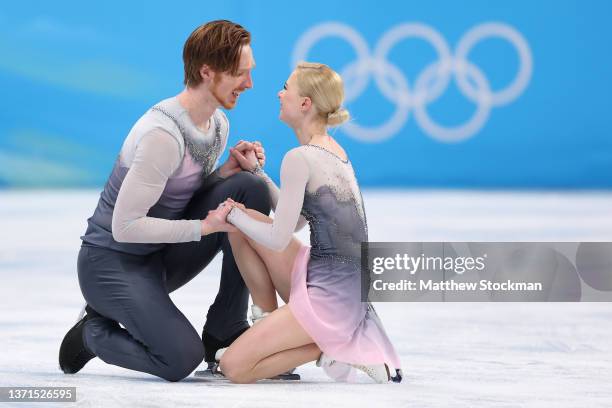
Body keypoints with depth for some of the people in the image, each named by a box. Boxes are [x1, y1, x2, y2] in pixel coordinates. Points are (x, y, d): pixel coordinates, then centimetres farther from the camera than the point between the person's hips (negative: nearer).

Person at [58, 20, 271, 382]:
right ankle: (93, 332, 7)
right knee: (183, 359, -25)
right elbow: (125, 226, -26)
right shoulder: (163, 133, -26)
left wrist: (227, 171, -7)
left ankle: (225, 332, -5)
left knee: (250, 188, -13)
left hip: (164, 256, 8)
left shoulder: (219, 124, 2)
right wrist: (204, 226, -23)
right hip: (114, 262, -8)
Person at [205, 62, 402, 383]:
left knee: (232, 367, -8)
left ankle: (329, 347, -4)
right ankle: (267, 321, 15)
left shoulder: (300, 158, -17)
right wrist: (256, 171, 17)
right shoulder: (333, 151, 12)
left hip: (330, 295, -9)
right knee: (242, 225, 13)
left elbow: (278, 240, -15)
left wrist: (233, 215, 0)